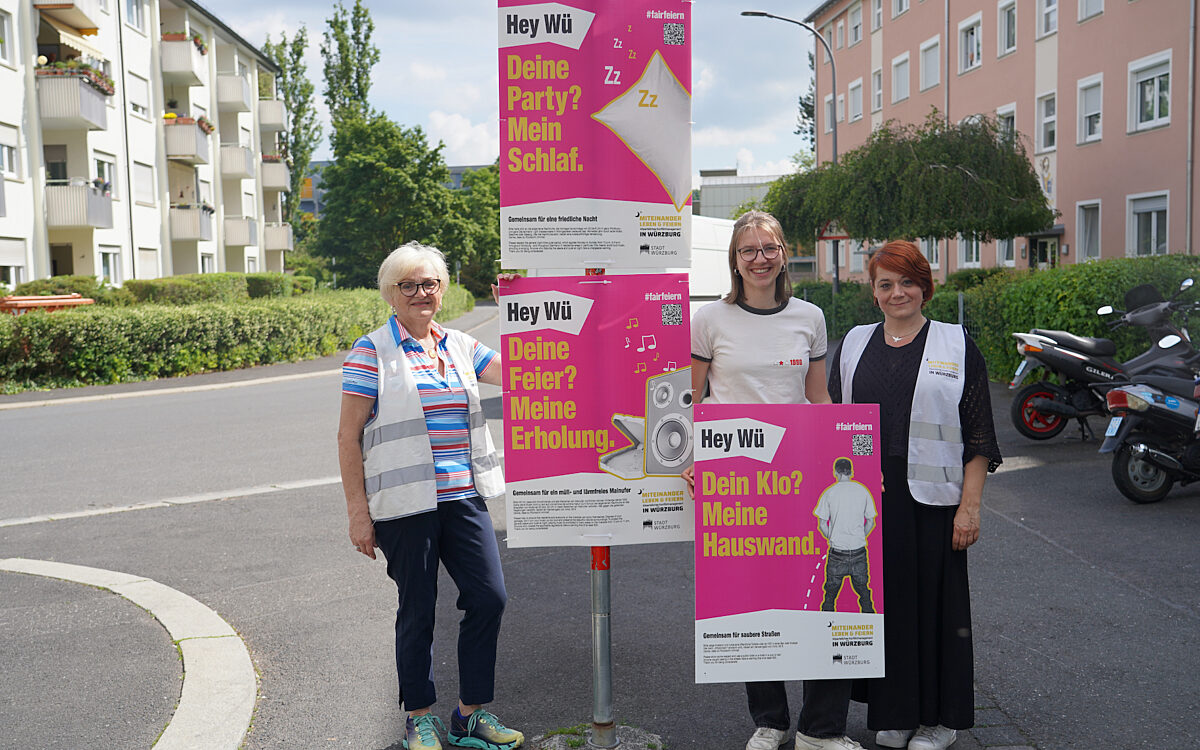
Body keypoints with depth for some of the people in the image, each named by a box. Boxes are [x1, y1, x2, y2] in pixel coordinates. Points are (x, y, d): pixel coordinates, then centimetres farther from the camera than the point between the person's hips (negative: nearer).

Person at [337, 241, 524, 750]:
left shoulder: (460, 346, 12)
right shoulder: (371, 353, -3)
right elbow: (348, 436, -5)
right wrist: (357, 512, -9)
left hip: (463, 498, 5)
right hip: (405, 503, -5)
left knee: (489, 597, 2)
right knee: (417, 611, 5)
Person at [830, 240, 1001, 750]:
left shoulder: (957, 346, 2)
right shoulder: (854, 345, 11)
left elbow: (978, 438, -1)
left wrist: (970, 506, -8)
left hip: (933, 497, -3)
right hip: (868, 500, 3)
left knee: (937, 601, 4)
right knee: (884, 599, 7)